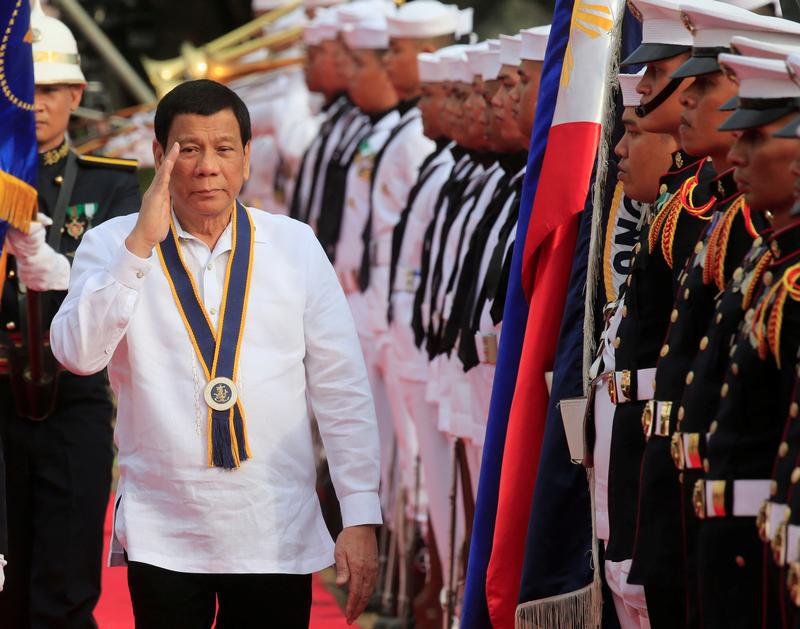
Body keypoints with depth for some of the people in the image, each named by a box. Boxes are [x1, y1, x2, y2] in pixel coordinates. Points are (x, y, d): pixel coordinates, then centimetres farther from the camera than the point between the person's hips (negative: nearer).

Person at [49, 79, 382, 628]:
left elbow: (341, 389, 4)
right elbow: (78, 353, -14)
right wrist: (141, 243, -18)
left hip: (278, 536, 1)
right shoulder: (112, 246, 2)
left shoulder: (296, 247, 4)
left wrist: (362, 518, 0)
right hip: (162, 538, -1)